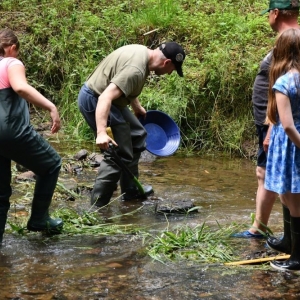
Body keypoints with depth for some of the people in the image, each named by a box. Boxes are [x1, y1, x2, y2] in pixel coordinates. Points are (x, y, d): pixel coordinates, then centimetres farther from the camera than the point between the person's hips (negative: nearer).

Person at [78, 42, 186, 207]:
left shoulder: (143, 52, 4)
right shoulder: (136, 69, -28)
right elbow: (105, 97, -36)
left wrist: (137, 107, 33)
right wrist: (101, 132, -43)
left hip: (103, 97, 11)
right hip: (95, 100, -11)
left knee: (137, 135, 20)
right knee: (119, 155, -9)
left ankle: (130, 190, 29)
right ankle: (97, 206, -3)